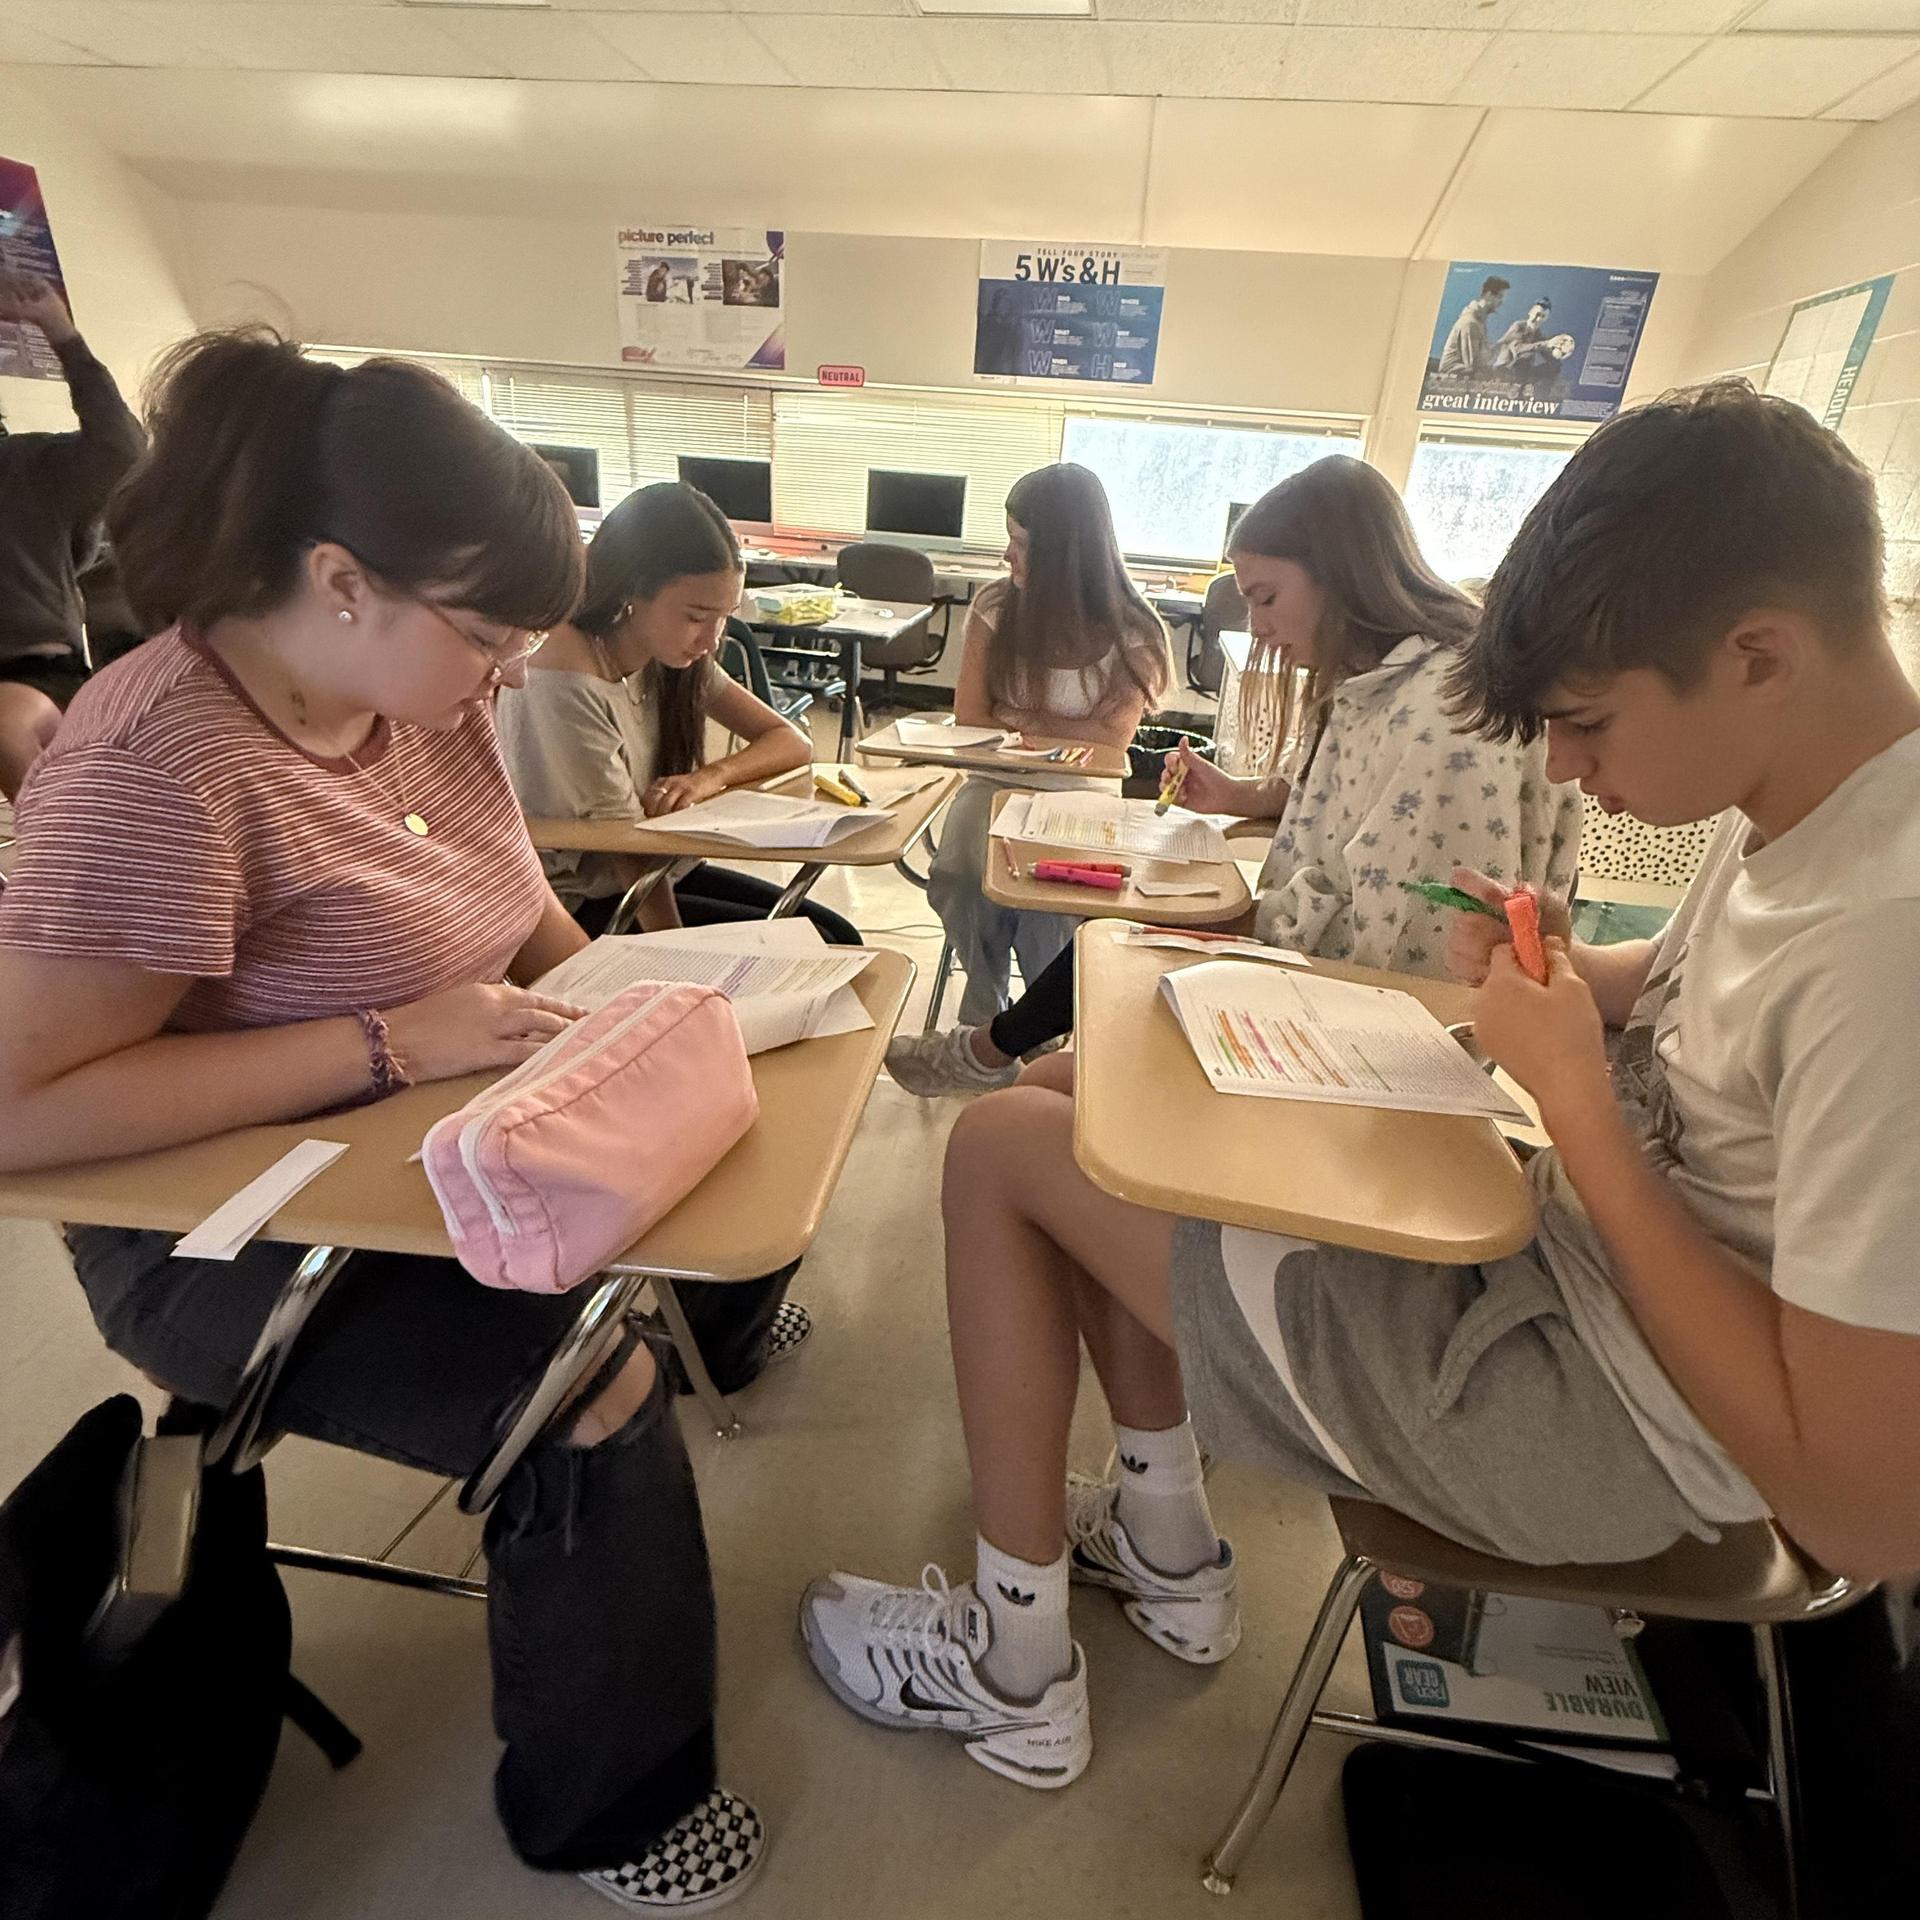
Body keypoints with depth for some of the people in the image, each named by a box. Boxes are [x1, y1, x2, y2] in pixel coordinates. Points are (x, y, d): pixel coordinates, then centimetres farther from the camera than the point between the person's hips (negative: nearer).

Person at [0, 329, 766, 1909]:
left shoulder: (429, 691, -2)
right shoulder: (156, 765, -25)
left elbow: (501, 892, 11)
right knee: (595, 1393, -22)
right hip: (232, 1233, -7)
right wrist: (393, 1041, -28)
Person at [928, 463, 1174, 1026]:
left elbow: (1109, 739, -8)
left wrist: (1019, 718, -7)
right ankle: (984, 1005, -2)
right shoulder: (996, 608, 1)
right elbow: (969, 720, -1)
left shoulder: (1133, 634, -6)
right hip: (996, 783, 2)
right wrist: (1062, 736, -10)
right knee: (958, 872, -27)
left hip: (1080, 795, -2)